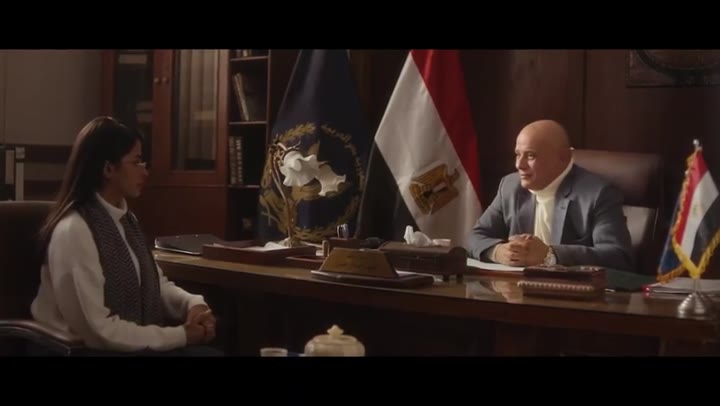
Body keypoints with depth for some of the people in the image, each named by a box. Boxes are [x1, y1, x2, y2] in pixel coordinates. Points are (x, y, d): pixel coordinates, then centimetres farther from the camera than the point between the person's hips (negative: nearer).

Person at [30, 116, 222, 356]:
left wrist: (193, 303, -8)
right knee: (200, 351, -20)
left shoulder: (125, 219, 8)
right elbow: (96, 328, -21)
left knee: (209, 351, -12)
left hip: (134, 342, 8)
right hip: (91, 348, -8)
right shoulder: (74, 231, -19)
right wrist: (180, 335, -19)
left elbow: (156, 284, 13)